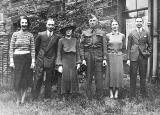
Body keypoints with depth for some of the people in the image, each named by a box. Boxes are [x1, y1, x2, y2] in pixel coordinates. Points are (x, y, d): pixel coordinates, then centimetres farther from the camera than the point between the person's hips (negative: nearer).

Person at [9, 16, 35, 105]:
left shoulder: (30, 35, 3)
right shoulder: (15, 34, 2)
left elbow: (33, 49, 3)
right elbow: (11, 48, 1)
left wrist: (33, 61, -3)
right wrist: (11, 61, -4)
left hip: (27, 58, 1)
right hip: (17, 58, -1)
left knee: (26, 78, 3)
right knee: (18, 79, 0)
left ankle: (23, 97, 16)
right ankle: (18, 99, 15)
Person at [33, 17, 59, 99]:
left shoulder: (56, 37, 6)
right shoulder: (40, 35, 2)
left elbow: (56, 50, 11)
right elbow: (36, 47, 9)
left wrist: (54, 60, 7)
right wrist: (36, 58, 8)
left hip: (50, 61, 1)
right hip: (40, 60, -1)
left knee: (48, 81, 5)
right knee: (38, 79, 0)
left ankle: (47, 98, 15)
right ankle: (34, 98, 10)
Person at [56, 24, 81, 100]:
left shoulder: (75, 40, 11)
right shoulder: (61, 41, 3)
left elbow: (77, 52, 13)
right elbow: (59, 53, 2)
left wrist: (78, 62, 5)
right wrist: (59, 65, -5)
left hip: (73, 61, 2)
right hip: (65, 60, -2)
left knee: (73, 77, -1)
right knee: (65, 78, -5)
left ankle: (73, 93, 10)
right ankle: (65, 96, 4)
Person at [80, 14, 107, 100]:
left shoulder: (101, 33, 10)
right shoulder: (84, 33, 9)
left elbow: (104, 47, 6)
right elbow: (81, 47, 5)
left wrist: (104, 59, -2)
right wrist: (83, 59, -3)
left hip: (98, 57, 0)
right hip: (88, 56, 0)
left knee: (99, 77, 1)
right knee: (89, 77, 6)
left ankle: (99, 97, 11)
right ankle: (89, 97, 16)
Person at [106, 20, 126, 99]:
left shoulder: (122, 36, 5)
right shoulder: (108, 36, 1)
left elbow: (124, 48, 12)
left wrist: (121, 55, 4)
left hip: (119, 56, 1)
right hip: (110, 56, -1)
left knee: (118, 72, -1)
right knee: (111, 73, 0)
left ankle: (116, 92, 10)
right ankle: (111, 92, 9)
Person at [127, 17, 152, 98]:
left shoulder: (146, 33, 8)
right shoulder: (131, 33, 6)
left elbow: (150, 45, 16)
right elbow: (129, 46, 5)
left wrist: (148, 53, 2)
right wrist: (128, 58, 0)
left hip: (143, 57, 1)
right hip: (133, 57, -1)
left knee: (143, 76, 7)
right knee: (133, 76, 1)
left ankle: (143, 93, 18)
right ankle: (132, 94, 10)